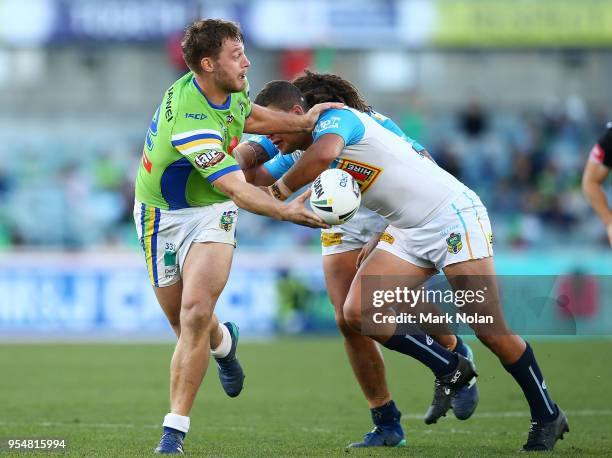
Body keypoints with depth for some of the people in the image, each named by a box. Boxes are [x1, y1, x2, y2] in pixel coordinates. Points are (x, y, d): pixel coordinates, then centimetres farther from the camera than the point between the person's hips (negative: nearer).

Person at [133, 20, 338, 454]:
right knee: (183, 320, 6)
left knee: (196, 310, -18)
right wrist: (285, 211, -45)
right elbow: (235, 187, -35)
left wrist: (303, 122, 10)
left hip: (211, 212, 4)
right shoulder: (189, 119, -32)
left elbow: (248, 116, 18)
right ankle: (223, 341, 46)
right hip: (164, 213, -4)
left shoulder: (233, 88, -8)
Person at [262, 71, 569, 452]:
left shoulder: (335, 118, -17)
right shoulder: (305, 151, 11)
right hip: (408, 232, 9)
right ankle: (449, 369, 6)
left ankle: (548, 417, 11)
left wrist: (283, 189, -25)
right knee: (358, 312, -10)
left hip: (453, 215, -9)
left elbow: (324, 153, -38)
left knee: (491, 333, -7)